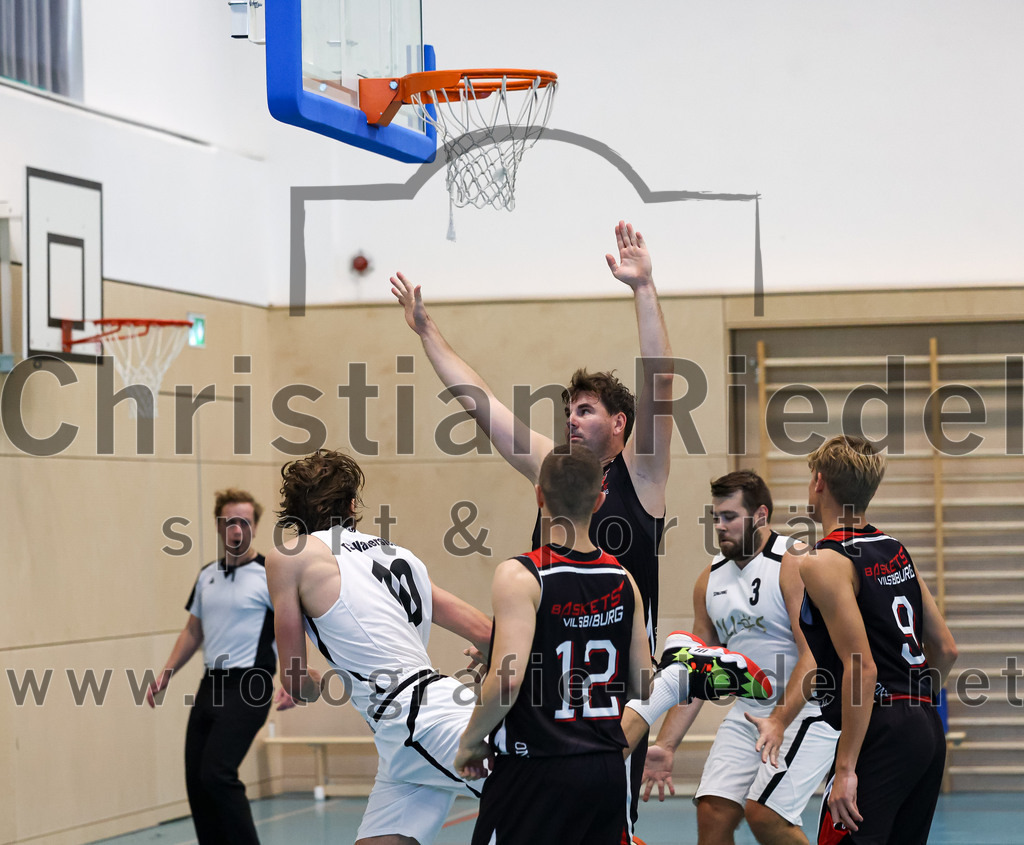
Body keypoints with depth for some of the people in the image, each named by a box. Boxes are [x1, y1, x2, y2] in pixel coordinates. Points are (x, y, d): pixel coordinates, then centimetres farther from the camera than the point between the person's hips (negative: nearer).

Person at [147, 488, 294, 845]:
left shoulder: (269, 575, -6)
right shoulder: (208, 575, 14)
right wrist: (165, 674, 16)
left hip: (248, 687, -7)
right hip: (210, 685, 7)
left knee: (217, 773, -19)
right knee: (196, 778, 4)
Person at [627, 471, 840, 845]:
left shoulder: (794, 564, -14)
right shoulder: (711, 579, 7)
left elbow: (813, 656, -21)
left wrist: (780, 721, -33)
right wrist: (666, 746, 5)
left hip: (807, 711, -7)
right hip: (750, 712, 7)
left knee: (764, 813, -20)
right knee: (713, 812, -6)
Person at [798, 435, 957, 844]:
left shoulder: (825, 562, -10)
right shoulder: (895, 550, 14)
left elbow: (862, 668, -18)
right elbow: (946, 649, 16)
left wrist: (846, 767, -17)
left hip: (880, 734, -9)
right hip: (928, 733, 9)